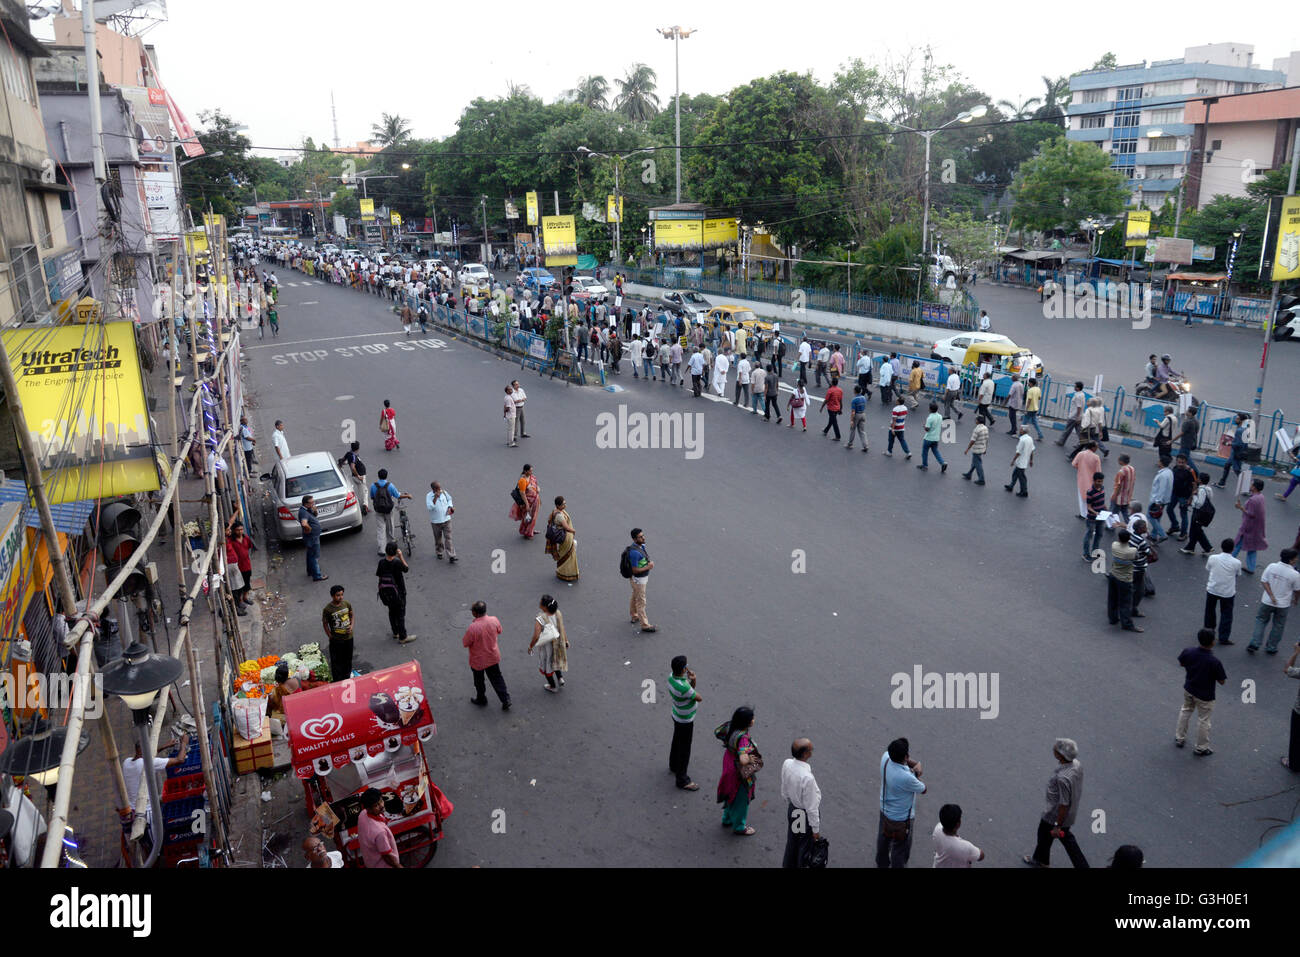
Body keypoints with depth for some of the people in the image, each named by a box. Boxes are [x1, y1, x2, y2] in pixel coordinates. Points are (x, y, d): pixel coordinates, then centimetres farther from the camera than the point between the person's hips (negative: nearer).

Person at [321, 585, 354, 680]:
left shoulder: (347, 604, -6)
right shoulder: (328, 609, -17)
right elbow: (325, 623, -5)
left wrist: (351, 626, -9)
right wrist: (330, 636, -7)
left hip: (348, 637, 4)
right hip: (336, 640, -4)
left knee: (348, 660, 19)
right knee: (336, 662, 7)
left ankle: (347, 679, 39)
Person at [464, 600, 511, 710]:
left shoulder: (473, 628, -34)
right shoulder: (494, 620, -19)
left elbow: (465, 643, -20)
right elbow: (499, 631, 3)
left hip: (478, 661, -4)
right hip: (493, 657, 4)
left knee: (479, 681, 22)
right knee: (497, 678, 21)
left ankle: (481, 700, 42)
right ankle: (506, 700, 24)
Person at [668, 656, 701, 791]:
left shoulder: (671, 677, -12)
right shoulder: (683, 687, -39)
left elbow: (691, 689, 1)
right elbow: (700, 698, -21)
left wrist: (692, 680, -20)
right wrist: (691, 681, -10)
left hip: (677, 716, 9)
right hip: (685, 721, -9)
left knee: (677, 742, 28)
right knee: (684, 750, 7)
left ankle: (674, 766, 50)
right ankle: (682, 780, 20)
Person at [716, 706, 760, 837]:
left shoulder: (730, 727, -13)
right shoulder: (743, 738, -37)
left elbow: (719, 732, 9)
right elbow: (743, 760, -47)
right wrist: (750, 759, -26)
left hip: (730, 764, 8)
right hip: (740, 772, -8)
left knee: (731, 794, 30)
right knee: (741, 798, 17)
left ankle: (727, 819, 51)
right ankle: (739, 827, 38)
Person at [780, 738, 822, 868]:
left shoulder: (786, 764, -18)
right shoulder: (807, 778, -38)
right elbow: (812, 808, -25)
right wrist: (816, 829, -11)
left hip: (792, 809, 6)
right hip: (805, 816, -6)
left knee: (791, 842, 28)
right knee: (806, 847, 19)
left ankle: (788, 864, 49)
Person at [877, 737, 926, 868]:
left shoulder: (886, 758, -22)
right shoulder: (907, 778, -40)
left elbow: (897, 757, 2)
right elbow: (923, 790, -18)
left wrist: (914, 764, -15)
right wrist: (916, 773, -2)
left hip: (884, 811, 8)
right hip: (901, 819, -8)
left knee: (883, 840, 32)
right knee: (900, 849, 18)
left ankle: (881, 863, 56)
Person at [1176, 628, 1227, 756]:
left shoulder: (1188, 651, -19)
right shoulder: (1215, 662, -31)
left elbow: (1181, 663, 1)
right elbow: (1221, 681, -19)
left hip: (1188, 689, 4)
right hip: (1204, 696, -4)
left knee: (1185, 711, 28)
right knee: (1203, 720, 15)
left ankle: (1179, 738, 41)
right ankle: (1201, 748, 32)